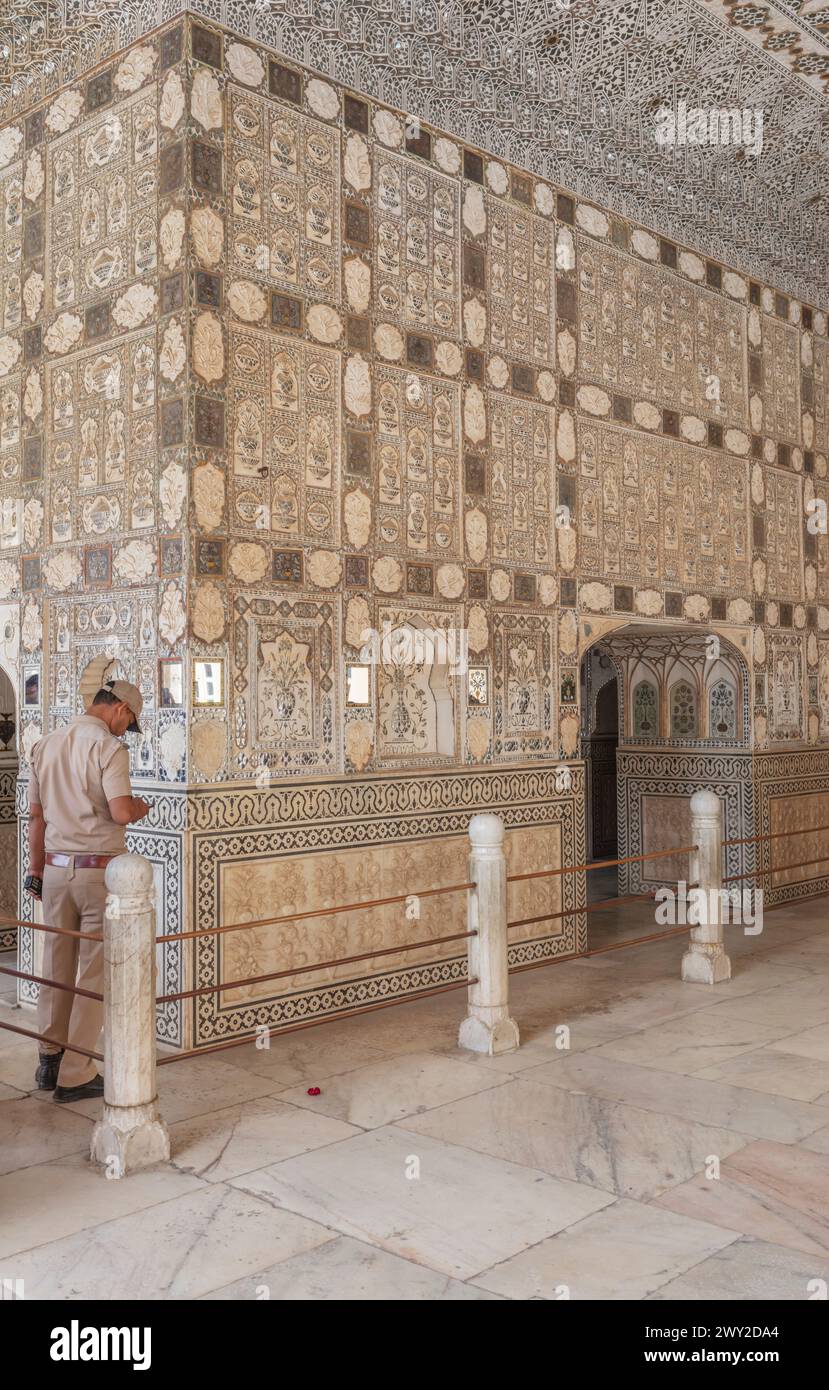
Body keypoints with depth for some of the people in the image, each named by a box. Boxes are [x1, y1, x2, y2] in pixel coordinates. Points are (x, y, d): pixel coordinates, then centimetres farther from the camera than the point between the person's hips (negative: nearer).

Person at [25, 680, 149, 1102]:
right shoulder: (109, 747, -12)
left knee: (56, 968, 15)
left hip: (55, 867, 7)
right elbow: (120, 813, -22)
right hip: (99, 869, -6)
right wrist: (139, 808, 1)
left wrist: (37, 871, 21)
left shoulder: (46, 745, 9)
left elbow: (35, 816, 14)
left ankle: (49, 1062, 24)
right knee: (94, 973, 2)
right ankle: (75, 1075, 6)